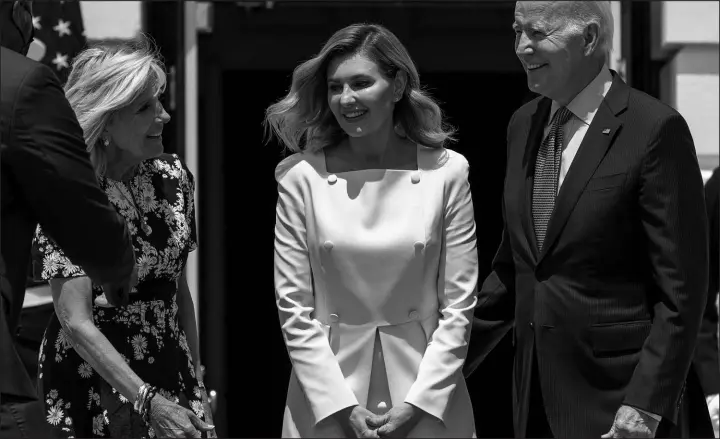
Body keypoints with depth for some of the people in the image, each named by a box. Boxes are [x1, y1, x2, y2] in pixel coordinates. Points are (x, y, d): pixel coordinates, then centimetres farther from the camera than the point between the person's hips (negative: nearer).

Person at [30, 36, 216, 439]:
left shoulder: (173, 176, 1)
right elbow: (76, 323, -20)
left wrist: (197, 384, 10)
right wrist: (149, 402, -26)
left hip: (170, 371, 5)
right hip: (96, 385, -5)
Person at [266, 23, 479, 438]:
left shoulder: (447, 172, -4)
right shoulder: (301, 178, -5)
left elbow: (458, 305, -3)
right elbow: (294, 308, -4)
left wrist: (417, 403, -10)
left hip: (428, 393, 0)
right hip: (327, 393, 0)